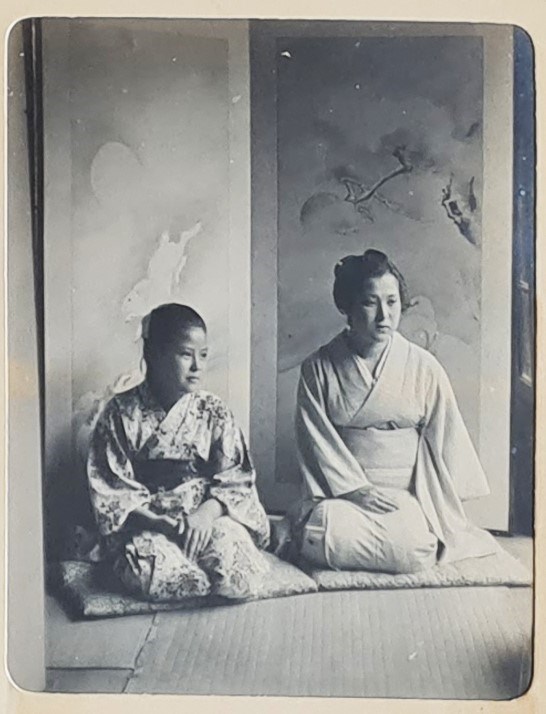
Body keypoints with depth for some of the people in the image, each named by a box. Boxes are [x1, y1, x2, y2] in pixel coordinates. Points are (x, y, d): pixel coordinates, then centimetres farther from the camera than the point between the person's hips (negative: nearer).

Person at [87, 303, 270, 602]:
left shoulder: (213, 411, 4)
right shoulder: (121, 413, -1)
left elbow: (236, 479, 2)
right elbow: (110, 490, -3)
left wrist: (208, 511, -18)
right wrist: (163, 523, -16)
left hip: (208, 517, 2)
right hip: (145, 526, -1)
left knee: (243, 574, -28)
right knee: (155, 575, -34)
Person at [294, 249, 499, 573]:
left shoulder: (423, 367, 2)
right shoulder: (318, 368, 0)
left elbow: (444, 441, 5)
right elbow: (317, 440, -4)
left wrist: (439, 509, 0)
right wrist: (358, 489, -14)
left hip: (408, 496, 1)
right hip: (341, 492, -1)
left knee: (412, 548, -29)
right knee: (323, 538, -32)